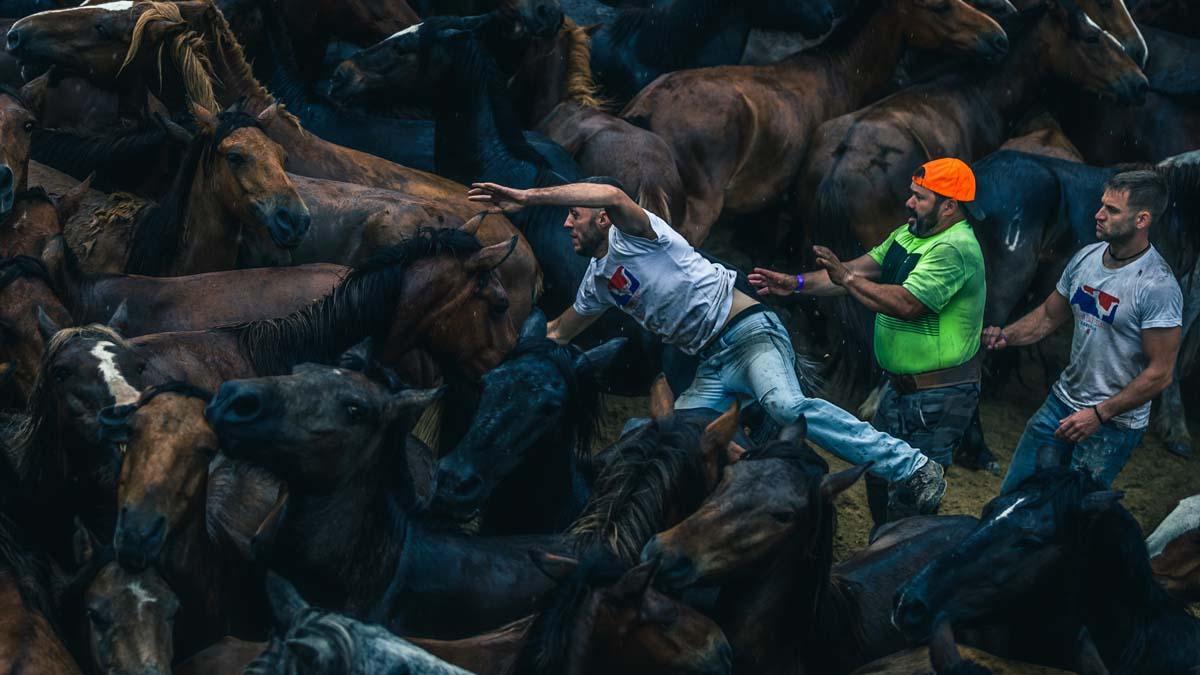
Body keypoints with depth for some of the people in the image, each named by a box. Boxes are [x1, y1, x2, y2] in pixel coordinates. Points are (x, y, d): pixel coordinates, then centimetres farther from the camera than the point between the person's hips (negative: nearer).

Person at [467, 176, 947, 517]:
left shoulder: (631, 235, -6)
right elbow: (556, 333, 40)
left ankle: (910, 468, -33)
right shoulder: (597, 281, 22)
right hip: (713, 368, 10)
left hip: (749, 332, -10)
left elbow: (612, 194, -31)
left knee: (786, 408, -32)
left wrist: (527, 197, -31)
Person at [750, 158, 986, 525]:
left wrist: (846, 279, -26)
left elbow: (906, 304, -31)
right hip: (901, 386, 10)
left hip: (938, 397, -10)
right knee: (879, 478, 20)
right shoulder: (908, 234, 9)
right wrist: (796, 283, -2)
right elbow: (861, 269, 8)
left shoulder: (954, 250, -23)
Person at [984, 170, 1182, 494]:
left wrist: (1099, 415, -20)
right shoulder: (1087, 257, 1)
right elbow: (1049, 315, 15)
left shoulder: (1157, 287, -21)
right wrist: (1005, 336, -4)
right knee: (1013, 493, 12)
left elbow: (1160, 373, -20)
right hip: (1063, 401, 7)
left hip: (1115, 422, -7)